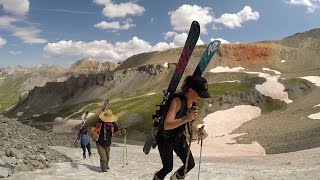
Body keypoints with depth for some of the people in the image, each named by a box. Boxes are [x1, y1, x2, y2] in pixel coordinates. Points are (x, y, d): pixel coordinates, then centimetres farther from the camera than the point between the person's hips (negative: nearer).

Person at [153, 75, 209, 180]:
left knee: (190, 164, 6)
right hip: (166, 139, -7)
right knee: (168, 168, 4)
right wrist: (186, 118, -55)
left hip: (179, 137, 7)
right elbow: (167, 125, -42)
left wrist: (198, 131, -6)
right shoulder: (177, 101, -32)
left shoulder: (193, 102, -8)